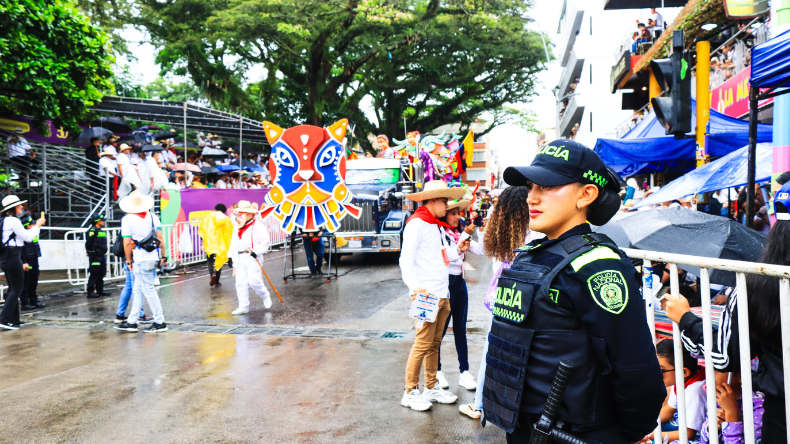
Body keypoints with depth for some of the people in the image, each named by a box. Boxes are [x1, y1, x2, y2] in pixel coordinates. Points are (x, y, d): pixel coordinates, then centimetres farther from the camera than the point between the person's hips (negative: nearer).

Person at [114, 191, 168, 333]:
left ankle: (160, 322, 1)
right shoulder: (152, 216, 8)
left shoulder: (127, 219, -7)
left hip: (140, 259, -6)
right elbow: (160, 238, 5)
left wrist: (129, 260, 1)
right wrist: (163, 255, 10)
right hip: (153, 257, 6)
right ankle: (132, 322, 19)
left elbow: (127, 243, -9)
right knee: (138, 289, 14)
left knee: (148, 290, -1)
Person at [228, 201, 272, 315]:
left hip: (252, 258, -7)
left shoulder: (257, 225, -6)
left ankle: (265, 296, 16)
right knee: (240, 283, 3)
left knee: (254, 281, -12)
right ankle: (244, 307, 10)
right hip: (239, 258, 7)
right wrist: (230, 256, 16)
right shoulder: (237, 227, 17)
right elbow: (233, 243, 23)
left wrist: (257, 251, -19)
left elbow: (265, 241, -9)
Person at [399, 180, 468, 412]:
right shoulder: (417, 224, -9)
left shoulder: (438, 226, 20)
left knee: (434, 343, 14)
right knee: (423, 343, -5)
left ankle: (432, 388, 24)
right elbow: (406, 260, -15)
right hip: (426, 295, -9)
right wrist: (416, 287, -25)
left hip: (442, 294, 9)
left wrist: (458, 250, 10)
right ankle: (410, 393, 6)